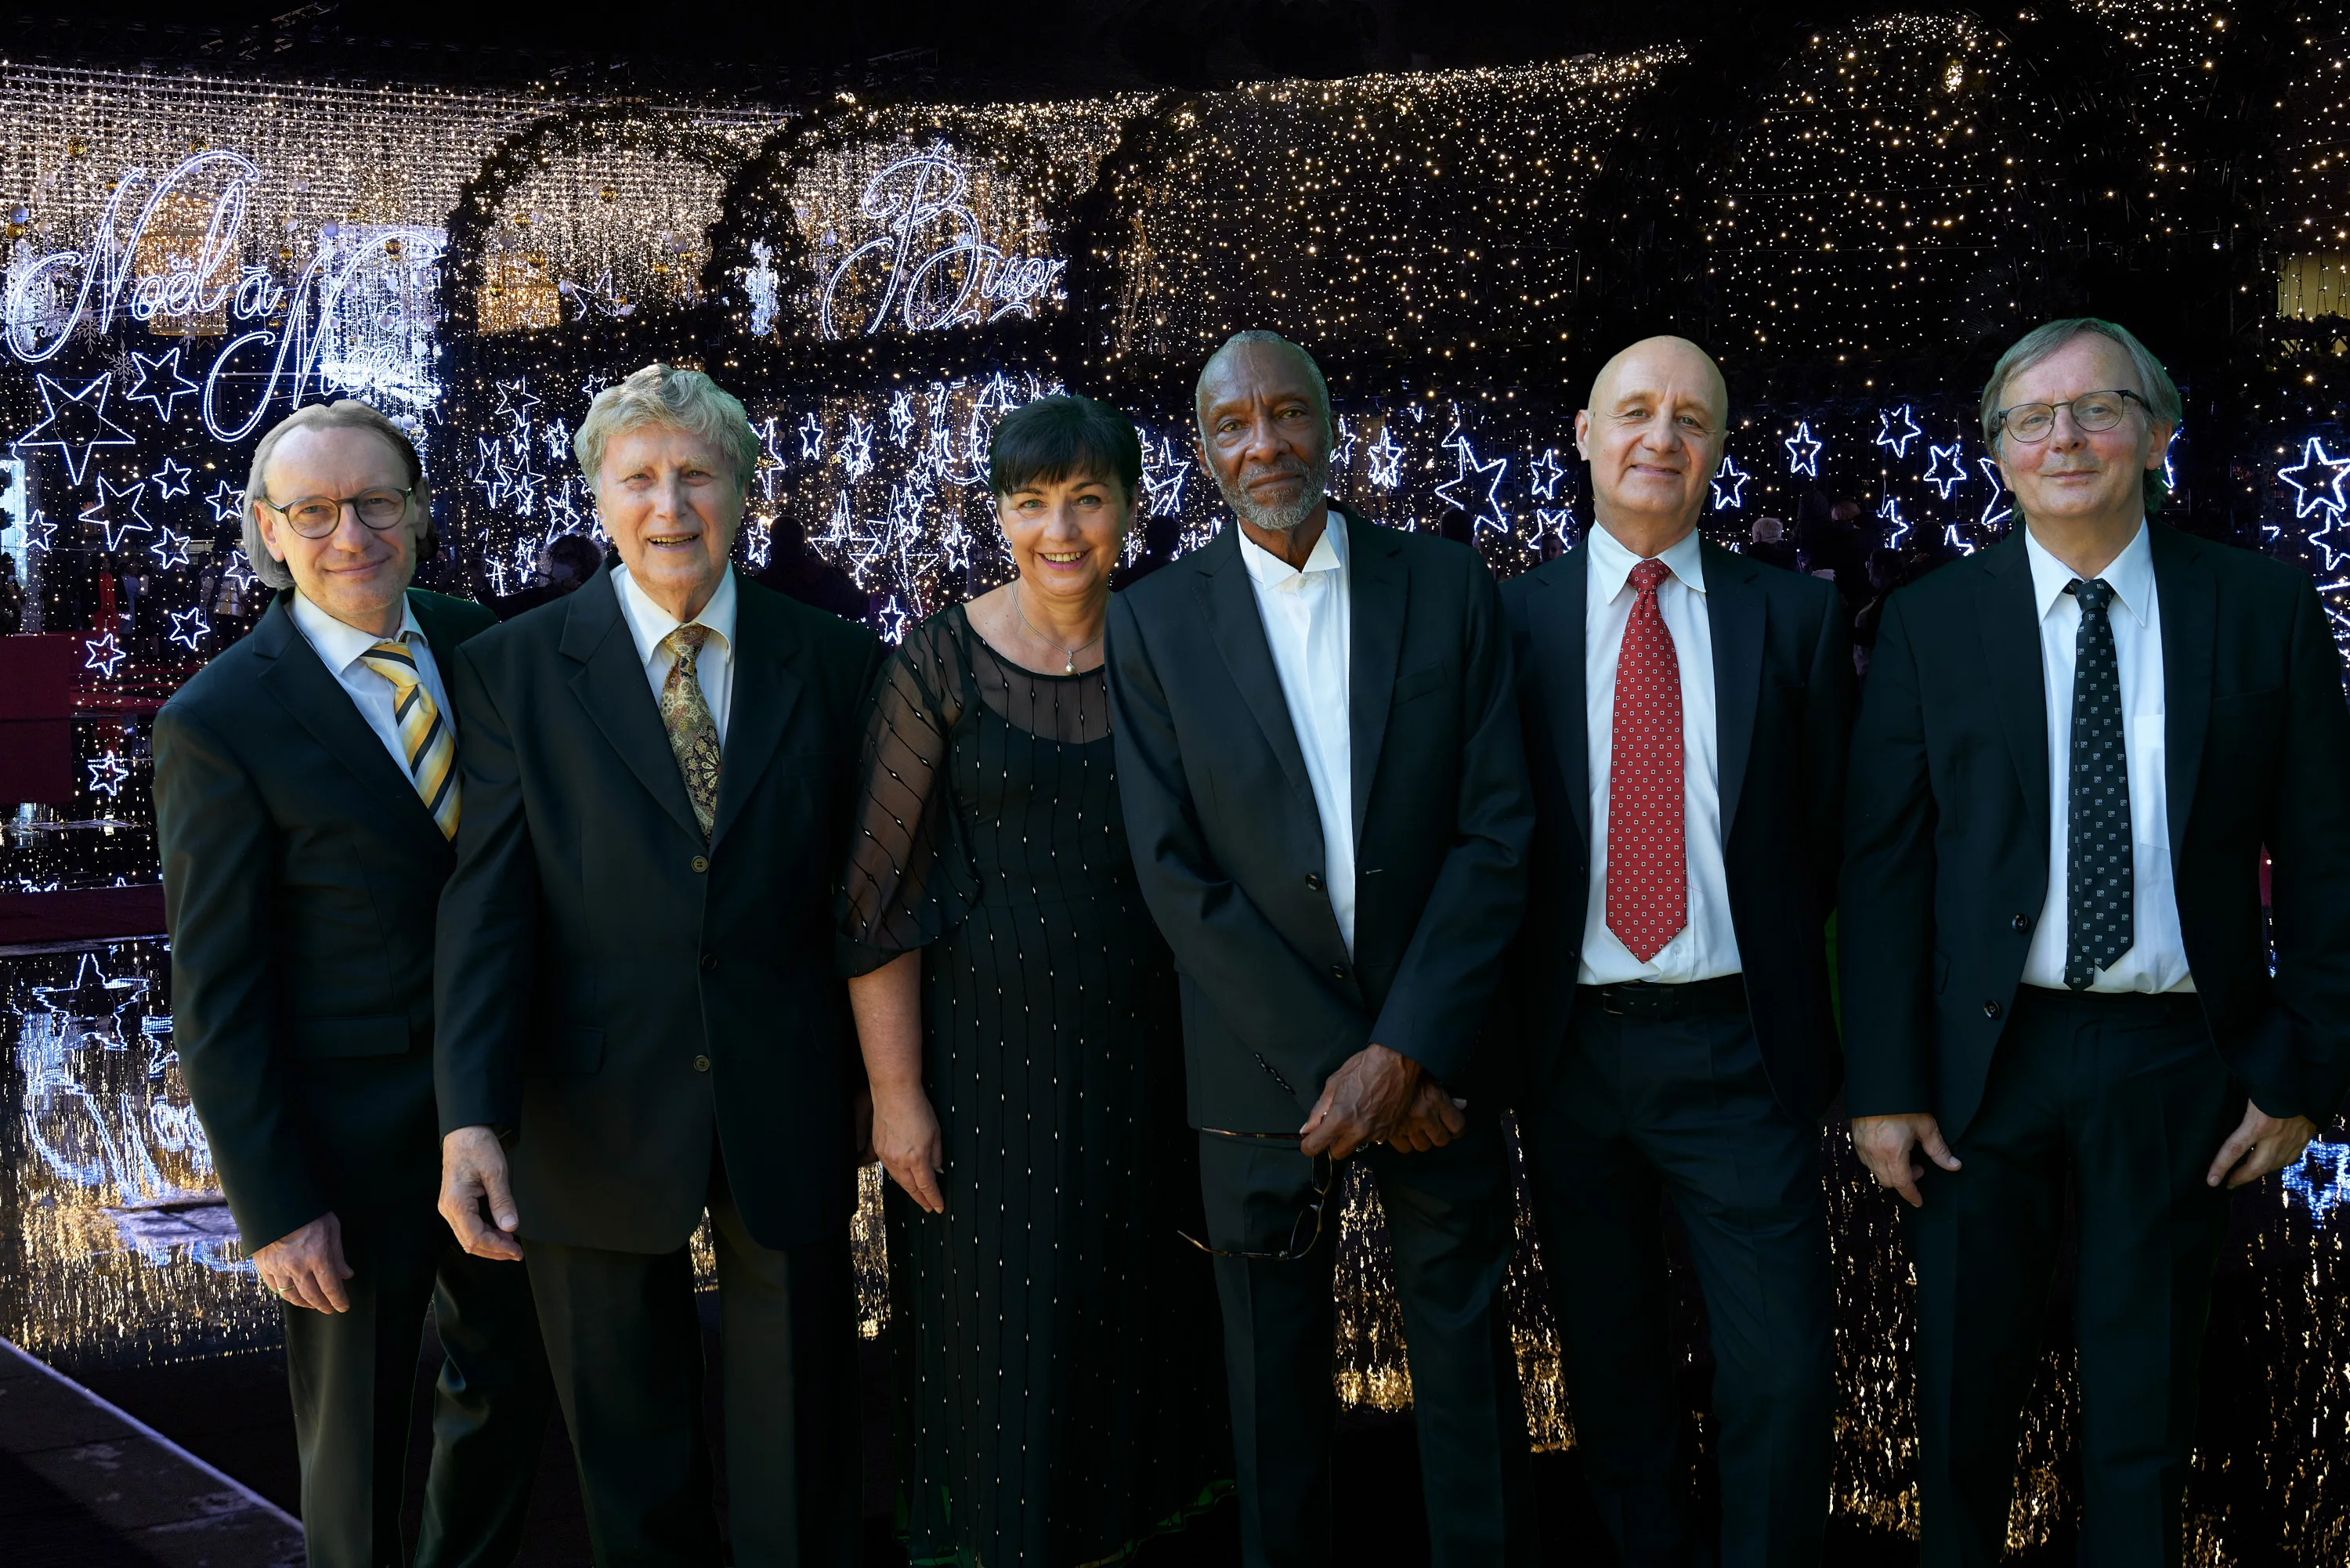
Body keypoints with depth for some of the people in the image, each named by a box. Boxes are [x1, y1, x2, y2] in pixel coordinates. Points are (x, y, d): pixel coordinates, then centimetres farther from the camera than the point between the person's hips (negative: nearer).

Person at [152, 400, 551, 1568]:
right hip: (352, 1136, -5)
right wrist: (273, 1207, -15)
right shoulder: (219, 722, -15)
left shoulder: (481, 644, 0)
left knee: (512, 1380, 21)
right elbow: (214, 992, -13)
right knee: (356, 1432, 11)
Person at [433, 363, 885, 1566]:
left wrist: (882, 1073, 4)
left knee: (802, 1459, 14)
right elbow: (487, 909, -10)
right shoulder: (509, 671, -4)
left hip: (787, 1104, 1)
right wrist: (472, 1117, -20)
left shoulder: (835, 664, 1)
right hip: (595, 1123, -1)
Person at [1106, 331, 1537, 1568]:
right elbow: (1176, 873, -6)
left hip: (1434, 1051, 1)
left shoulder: (1449, 590, 1)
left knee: (1469, 1362, 10)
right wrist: (1329, 1060, -12)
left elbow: (1497, 833, -4)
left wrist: (1406, 1051, -12)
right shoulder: (1155, 621, -1)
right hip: (1260, 1069, 0)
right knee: (1276, 1384, 12)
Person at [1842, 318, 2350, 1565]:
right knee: (1965, 1386, 11)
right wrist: (1883, 1086, -7)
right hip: (1986, 1052, 0)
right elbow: (1882, 864, -2)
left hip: (2179, 1063, 0)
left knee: (2147, 1401, 11)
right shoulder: (1930, 623, 1)